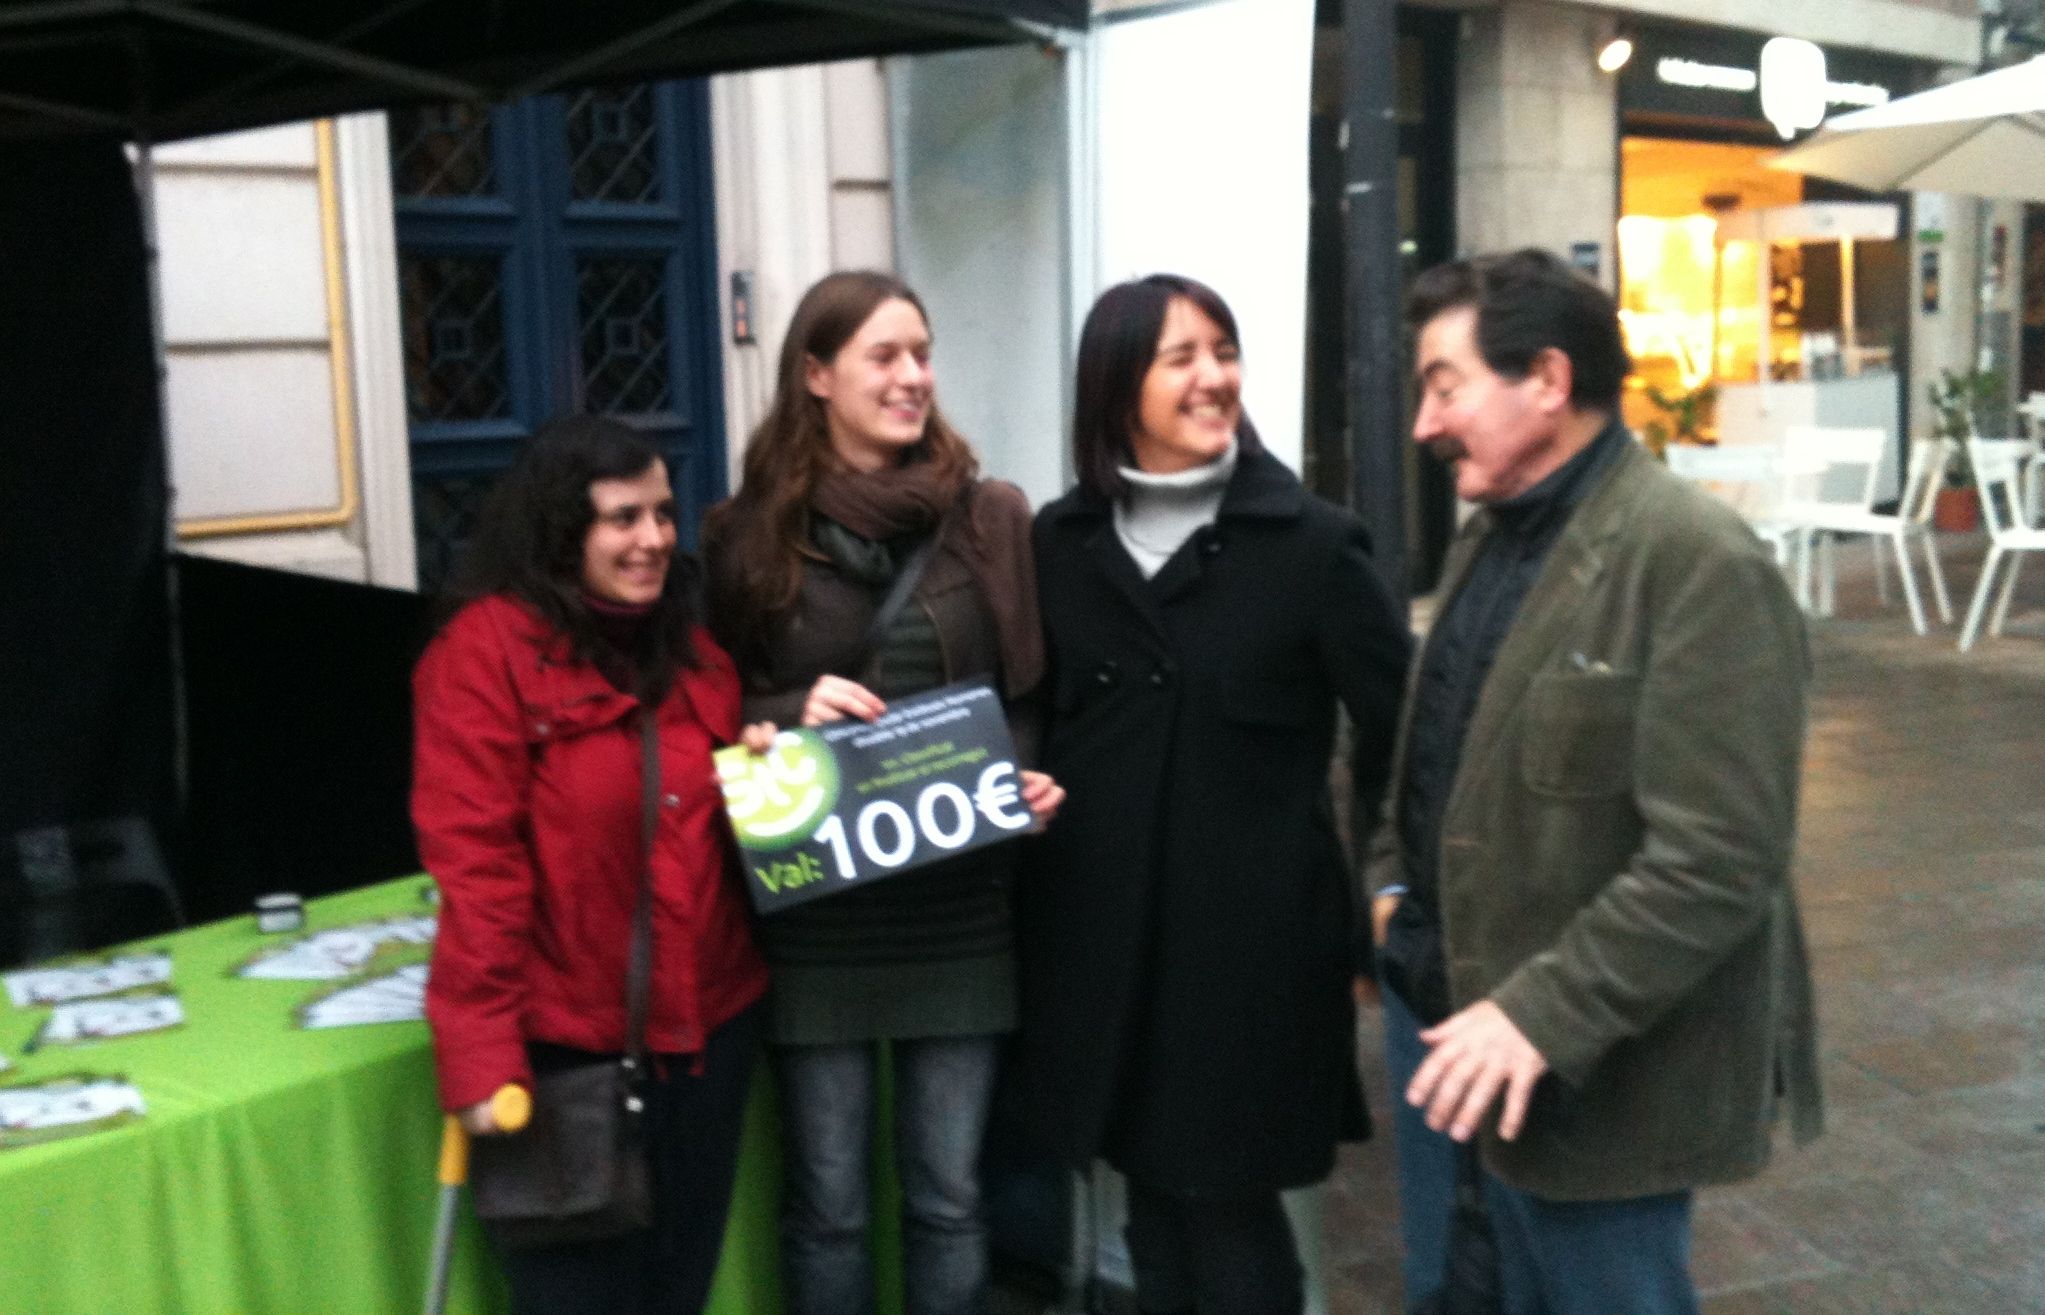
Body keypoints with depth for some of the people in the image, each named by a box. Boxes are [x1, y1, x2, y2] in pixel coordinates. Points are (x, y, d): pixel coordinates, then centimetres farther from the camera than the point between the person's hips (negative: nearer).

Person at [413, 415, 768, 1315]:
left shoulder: (692, 647, 10)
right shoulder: (487, 645, -11)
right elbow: (474, 861, -17)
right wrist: (481, 1056, -20)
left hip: (709, 1028, 6)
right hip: (567, 1047, -6)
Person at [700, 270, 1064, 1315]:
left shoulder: (990, 518, 2)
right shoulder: (748, 534, -1)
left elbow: (1032, 697, 10)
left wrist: (1035, 782, -9)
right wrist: (794, 714, -14)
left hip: (955, 906, 1)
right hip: (815, 910, -1)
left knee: (947, 1192, 12)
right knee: (825, 1200, 9)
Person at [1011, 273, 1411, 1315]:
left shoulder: (1310, 541, -7)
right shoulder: (1060, 540, 4)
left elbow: (1401, 728, -4)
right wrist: (1023, 803, 1)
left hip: (1254, 935, -4)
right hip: (1099, 927, 4)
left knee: (1229, 1205, 4)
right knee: (1152, 1196, 15)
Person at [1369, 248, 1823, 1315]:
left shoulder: (1700, 565, -20)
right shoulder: (1490, 535, 9)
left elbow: (1716, 863, -24)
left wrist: (1544, 1013, -25)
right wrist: (1394, 880, 8)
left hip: (1589, 1066, -8)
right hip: (1446, 1013, 8)